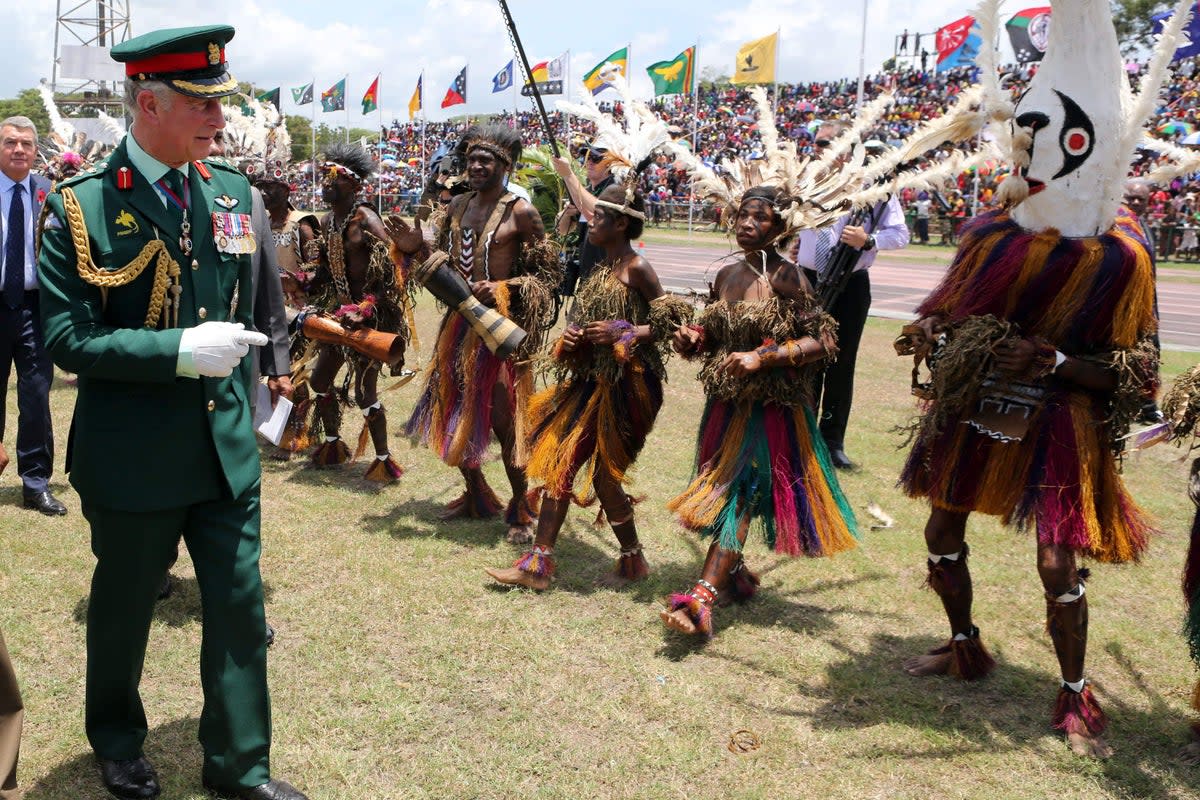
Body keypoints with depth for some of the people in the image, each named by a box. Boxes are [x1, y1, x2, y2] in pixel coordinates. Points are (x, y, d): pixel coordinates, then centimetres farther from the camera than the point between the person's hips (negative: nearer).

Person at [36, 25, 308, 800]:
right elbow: (67, 338, -15)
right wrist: (182, 350, -24)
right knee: (123, 610, 16)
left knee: (241, 608, 8)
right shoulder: (80, 206, -12)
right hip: (132, 455, -4)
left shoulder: (232, 192, 3)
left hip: (227, 447, 4)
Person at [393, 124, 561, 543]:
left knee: (503, 418, -5)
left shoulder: (520, 212, -9)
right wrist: (416, 249, -1)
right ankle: (475, 496, 32)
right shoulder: (458, 205, 11)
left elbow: (548, 274, -8)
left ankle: (520, 508, 12)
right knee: (456, 413, 14)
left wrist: (502, 289, -20)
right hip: (459, 320, 7)